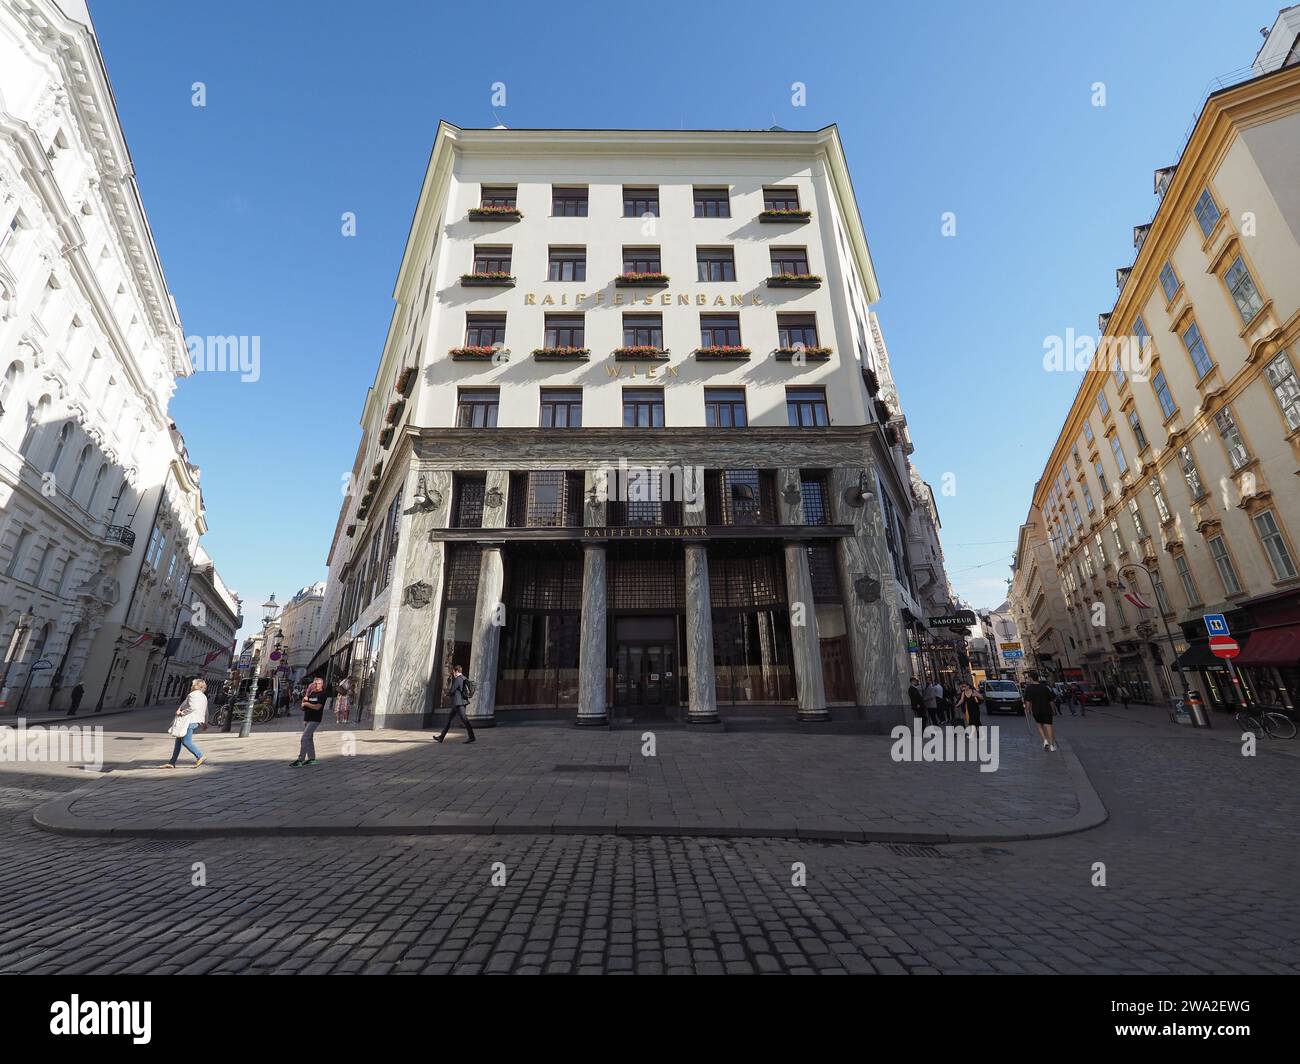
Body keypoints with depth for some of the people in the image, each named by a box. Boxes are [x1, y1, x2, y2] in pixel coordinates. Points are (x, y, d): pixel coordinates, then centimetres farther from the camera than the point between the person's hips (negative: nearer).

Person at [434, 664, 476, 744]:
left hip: (458, 703, -11)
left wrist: (447, 694, 7)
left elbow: (452, 691, -15)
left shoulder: (458, 679, -14)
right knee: (449, 718, 14)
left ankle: (471, 737, -7)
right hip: (458, 703, 11)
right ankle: (441, 737, 19)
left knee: (464, 719, -9)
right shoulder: (464, 679, 16)